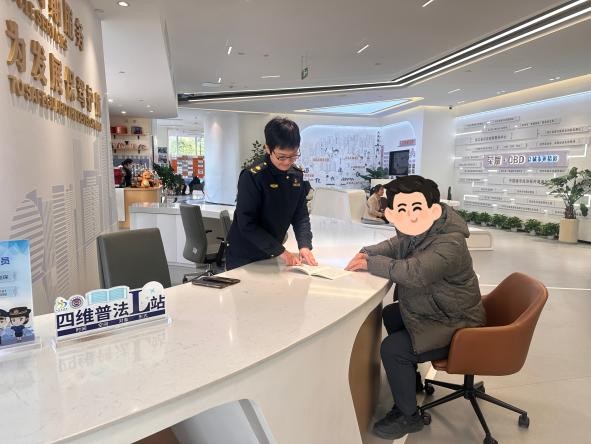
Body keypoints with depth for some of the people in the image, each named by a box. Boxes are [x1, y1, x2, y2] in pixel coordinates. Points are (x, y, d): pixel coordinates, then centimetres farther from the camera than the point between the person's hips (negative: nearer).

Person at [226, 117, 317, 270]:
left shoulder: (297, 176, -1)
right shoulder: (251, 177, -20)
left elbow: (301, 216, 1)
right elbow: (247, 225, -21)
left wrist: (305, 245, -15)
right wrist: (280, 251, -22)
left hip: (270, 256, 6)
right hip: (243, 258, -5)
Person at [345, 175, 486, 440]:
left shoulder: (449, 245, -32)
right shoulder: (415, 232, -4)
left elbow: (413, 272, -44)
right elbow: (394, 246, 13)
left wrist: (371, 264, -30)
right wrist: (367, 253, -8)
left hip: (454, 328, -10)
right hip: (432, 310, 10)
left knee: (392, 349, -17)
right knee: (389, 314, 22)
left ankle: (408, 416, 6)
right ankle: (408, 375, 39)